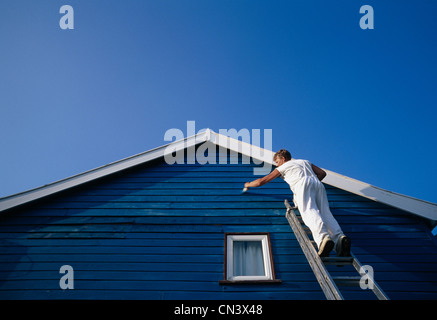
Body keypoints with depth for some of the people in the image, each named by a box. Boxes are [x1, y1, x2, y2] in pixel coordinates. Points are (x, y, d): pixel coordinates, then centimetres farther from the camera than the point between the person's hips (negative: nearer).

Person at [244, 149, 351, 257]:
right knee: (325, 213, -13)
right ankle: (340, 238, -42)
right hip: (318, 184, 5)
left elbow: (261, 181, 29)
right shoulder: (305, 162, 41)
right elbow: (322, 173, 35)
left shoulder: (283, 167, 27)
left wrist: (248, 184, 47)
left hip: (303, 183, -5)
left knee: (309, 211, -25)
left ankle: (323, 238, -55)